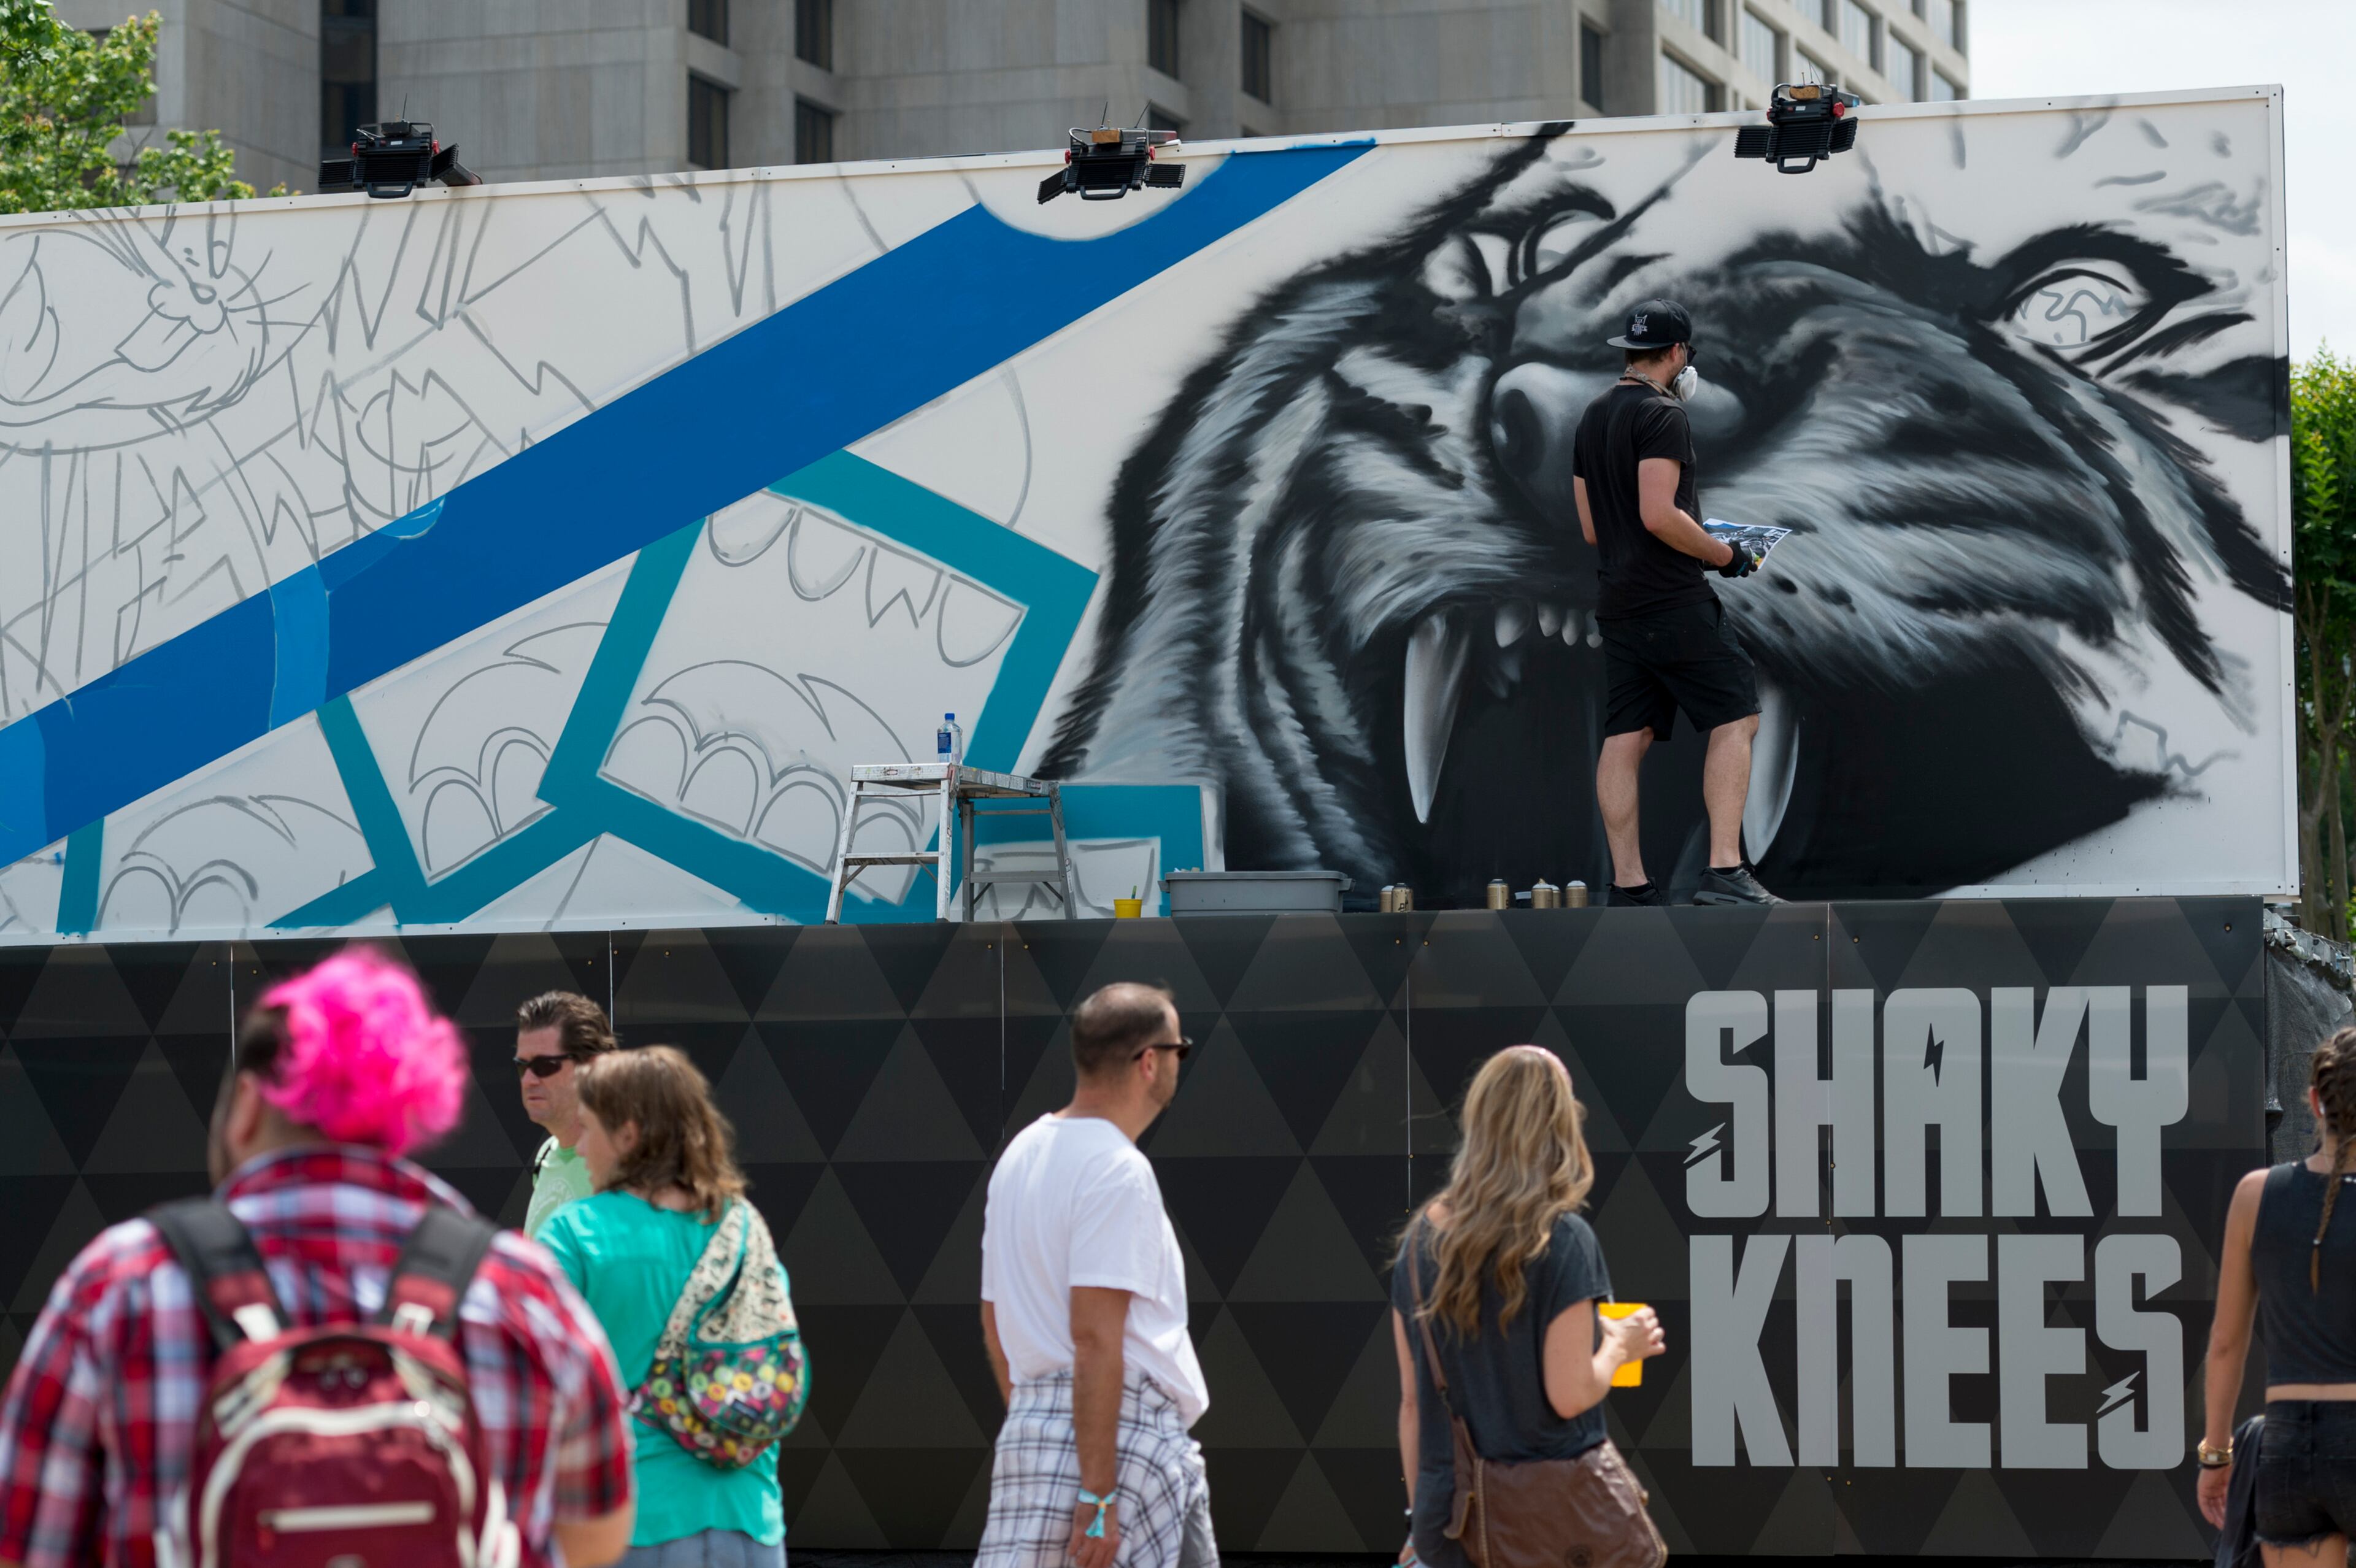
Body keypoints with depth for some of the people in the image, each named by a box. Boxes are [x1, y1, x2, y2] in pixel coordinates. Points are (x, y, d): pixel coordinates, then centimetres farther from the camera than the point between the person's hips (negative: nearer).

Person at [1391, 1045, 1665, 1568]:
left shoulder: (1422, 1237, 4)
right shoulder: (1561, 1239, -12)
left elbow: (1410, 1399, 8)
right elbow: (1569, 1395, -15)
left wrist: (1419, 1516, 16)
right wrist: (1619, 1346, 5)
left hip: (1449, 1508, 5)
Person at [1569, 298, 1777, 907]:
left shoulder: (1591, 419, 16)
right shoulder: (1663, 414, -11)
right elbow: (1659, 515, -21)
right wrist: (1723, 554, -8)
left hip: (1617, 605, 9)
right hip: (1674, 601, -9)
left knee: (1626, 738, 6)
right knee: (1735, 719, -5)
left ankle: (1628, 881, 4)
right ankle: (1725, 870, -14)